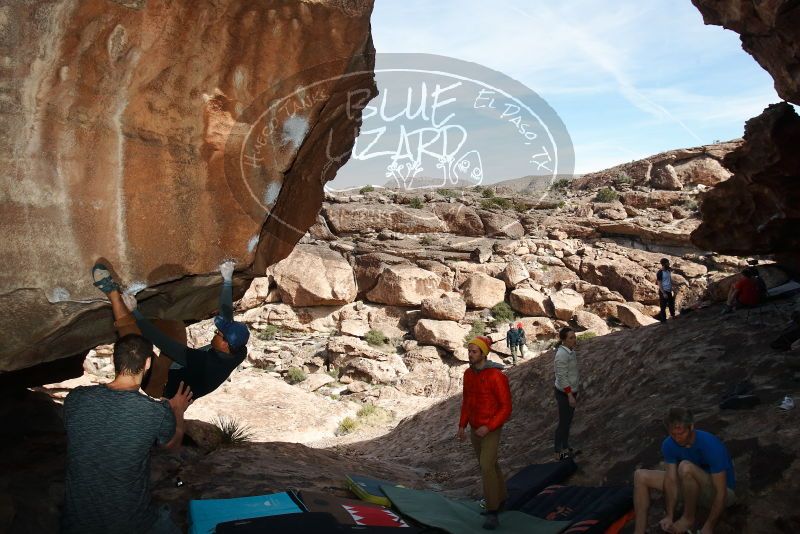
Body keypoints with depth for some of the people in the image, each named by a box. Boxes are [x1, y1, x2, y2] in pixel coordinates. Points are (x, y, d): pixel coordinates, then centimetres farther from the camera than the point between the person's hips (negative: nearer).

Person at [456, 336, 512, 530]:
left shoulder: (496, 376, -23)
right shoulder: (468, 374, 0)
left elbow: (506, 407, -20)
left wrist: (488, 427, -26)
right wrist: (462, 426, 6)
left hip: (491, 430, -7)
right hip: (475, 428, 7)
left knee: (486, 467, -16)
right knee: (489, 465, 19)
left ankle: (493, 513, -6)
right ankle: (500, 499, 38)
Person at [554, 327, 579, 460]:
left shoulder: (571, 352, 4)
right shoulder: (562, 354, -23)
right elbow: (562, 377, -23)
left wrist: (574, 393, 18)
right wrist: (570, 396, -22)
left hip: (571, 391, 8)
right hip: (564, 393, -8)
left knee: (568, 421, 18)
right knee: (563, 422, 3)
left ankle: (566, 447, 31)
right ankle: (558, 452, 15)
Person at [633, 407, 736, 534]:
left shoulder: (711, 446, -31)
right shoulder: (669, 445, -14)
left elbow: (721, 492, -29)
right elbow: (671, 480, -16)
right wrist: (669, 516, -24)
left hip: (716, 493, -6)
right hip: (693, 487, 6)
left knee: (686, 467, -37)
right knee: (640, 476, -9)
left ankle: (689, 518, -14)